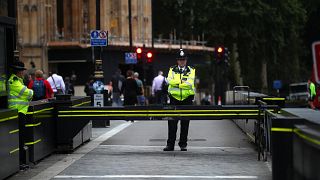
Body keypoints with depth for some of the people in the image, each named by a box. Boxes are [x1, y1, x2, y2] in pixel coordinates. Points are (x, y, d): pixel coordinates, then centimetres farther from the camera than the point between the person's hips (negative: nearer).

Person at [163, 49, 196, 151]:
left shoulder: (191, 71, 8)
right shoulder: (172, 70, 11)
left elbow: (190, 83, -10)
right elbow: (170, 81, -9)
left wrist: (177, 83, -11)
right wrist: (183, 81, -12)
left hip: (187, 99, 0)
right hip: (174, 99, 0)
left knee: (185, 123, 3)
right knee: (172, 123, -3)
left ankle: (183, 144, 11)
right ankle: (170, 144, 1)